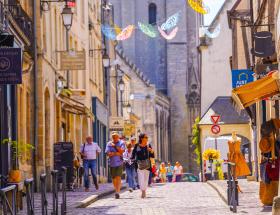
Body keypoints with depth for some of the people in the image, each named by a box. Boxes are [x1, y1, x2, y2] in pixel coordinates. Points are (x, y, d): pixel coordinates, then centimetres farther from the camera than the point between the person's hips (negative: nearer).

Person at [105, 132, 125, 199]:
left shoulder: (121, 143, 5)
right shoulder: (109, 144, 8)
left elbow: (122, 151, -10)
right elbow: (108, 153, -3)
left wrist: (115, 146, -10)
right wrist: (116, 153, -11)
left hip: (119, 163, -3)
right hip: (112, 163, 3)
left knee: (118, 177, -14)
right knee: (114, 178, 8)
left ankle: (117, 192, -21)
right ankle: (116, 190, 23)